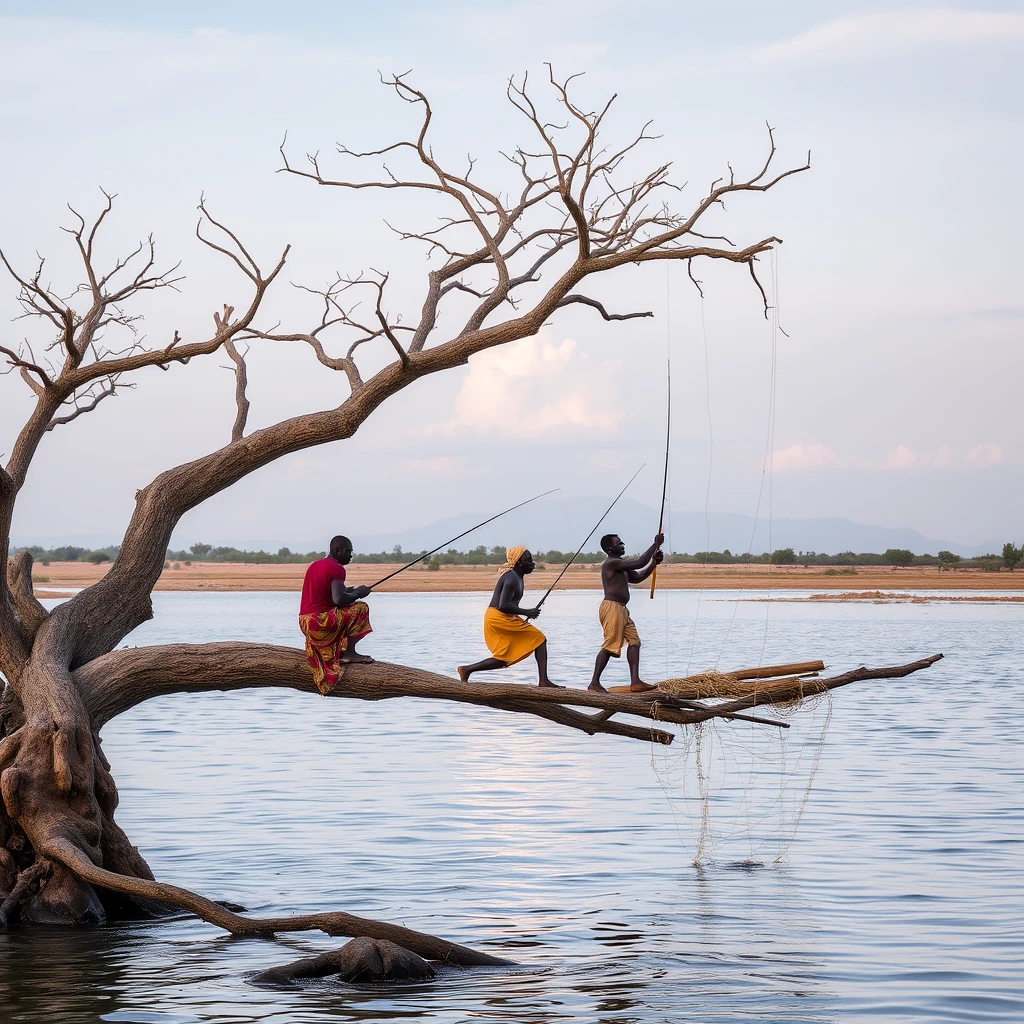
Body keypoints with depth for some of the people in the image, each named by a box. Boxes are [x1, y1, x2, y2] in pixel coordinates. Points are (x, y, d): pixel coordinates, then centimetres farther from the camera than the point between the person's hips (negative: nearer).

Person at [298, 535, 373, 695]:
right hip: (320, 621, -9)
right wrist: (358, 594, -6)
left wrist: (347, 592, 17)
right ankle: (349, 653, -6)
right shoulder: (336, 568, -11)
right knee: (360, 608, -4)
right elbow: (338, 600, -23)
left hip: (304, 622, 9)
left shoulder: (315, 565, 17)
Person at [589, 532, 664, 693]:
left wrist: (654, 563, 11)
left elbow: (637, 577, 23)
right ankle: (595, 682, -7)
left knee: (634, 641, 4)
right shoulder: (611, 563, -12)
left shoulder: (621, 565, 21)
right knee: (610, 646, -10)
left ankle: (635, 681, -1)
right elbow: (639, 563, -17)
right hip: (611, 607, -10)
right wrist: (656, 544, -9)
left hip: (621, 610, 10)